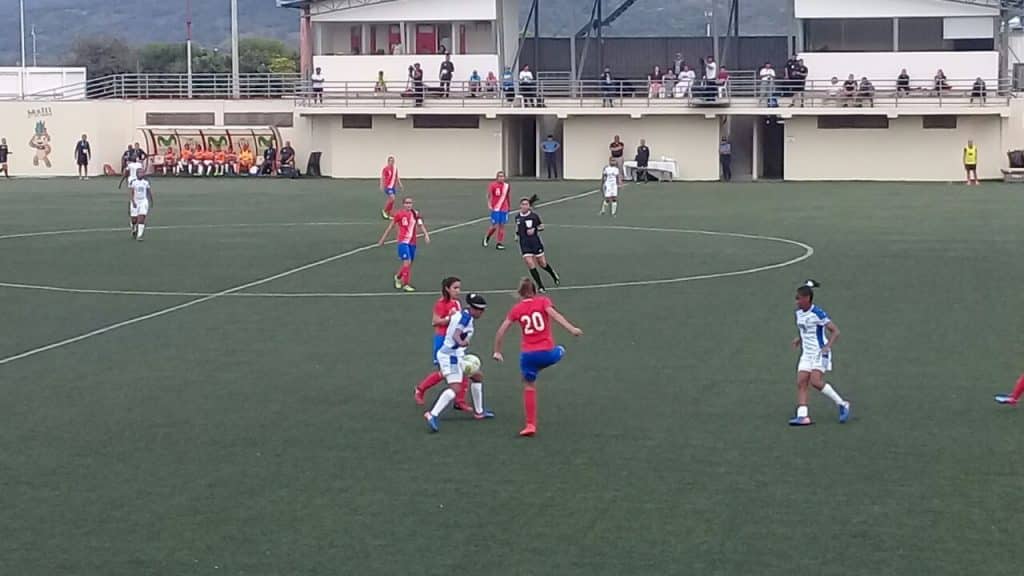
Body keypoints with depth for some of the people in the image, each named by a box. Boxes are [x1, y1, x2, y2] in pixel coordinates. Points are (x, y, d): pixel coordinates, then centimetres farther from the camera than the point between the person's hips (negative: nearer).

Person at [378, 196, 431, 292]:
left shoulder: (415, 214, 6)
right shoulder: (399, 214, -6)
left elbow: (421, 225, 0)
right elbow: (390, 226, 0)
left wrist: (426, 234, -18)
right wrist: (382, 239, 3)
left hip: (412, 242, 5)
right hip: (403, 241, -5)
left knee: (409, 264, 13)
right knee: (407, 262, -16)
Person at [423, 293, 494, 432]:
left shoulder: (460, 314, 13)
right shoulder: (466, 316, -15)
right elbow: (456, 334, -30)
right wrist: (461, 342, -50)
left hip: (454, 355, 11)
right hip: (452, 356, -11)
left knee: (478, 376, 23)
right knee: (455, 388, -22)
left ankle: (479, 412, 32)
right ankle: (432, 415, -33)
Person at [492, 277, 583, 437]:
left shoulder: (516, 309, 8)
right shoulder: (543, 301, 3)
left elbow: (501, 331, 6)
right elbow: (554, 314, -16)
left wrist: (497, 352, 17)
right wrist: (571, 329, -24)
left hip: (528, 354, 1)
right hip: (547, 352, -1)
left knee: (529, 387, 13)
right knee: (561, 351, 34)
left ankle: (530, 425, 9)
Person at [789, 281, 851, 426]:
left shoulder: (818, 314, -17)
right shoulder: (799, 313, 7)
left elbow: (836, 331, -16)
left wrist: (828, 346, -27)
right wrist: (799, 339, 11)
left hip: (820, 353, -8)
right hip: (807, 353, 8)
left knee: (816, 381, -20)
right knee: (801, 383, -4)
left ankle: (842, 404, -3)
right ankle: (803, 416, -7)